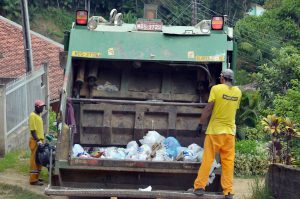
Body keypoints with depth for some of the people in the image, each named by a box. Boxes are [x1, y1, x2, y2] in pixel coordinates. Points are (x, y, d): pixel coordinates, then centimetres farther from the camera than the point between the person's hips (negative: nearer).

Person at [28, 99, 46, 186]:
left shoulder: (38, 115, 16)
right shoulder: (33, 116, -13)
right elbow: (32, 130, -18)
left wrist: (42, 139, 22)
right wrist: (37, 140, -23)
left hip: (40, 140, 10)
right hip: (35, 141, -10)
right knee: (35, 160, -7)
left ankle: (36, 177, 21)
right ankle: (33, 180, -5)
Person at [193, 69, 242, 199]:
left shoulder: (216, 88, -7)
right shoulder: (238, 92, 6)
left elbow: (208, 108, -10)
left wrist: (200, 124, -4)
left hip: (215, 130, -3)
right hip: (230, 131, 3)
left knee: (207, 159, 2)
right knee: (228, 162, 5)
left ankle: (199, 187, 3)